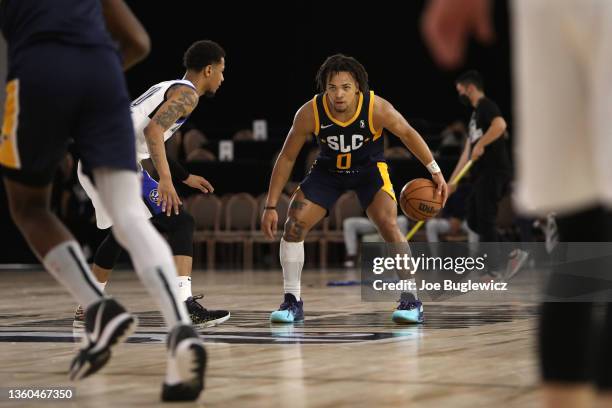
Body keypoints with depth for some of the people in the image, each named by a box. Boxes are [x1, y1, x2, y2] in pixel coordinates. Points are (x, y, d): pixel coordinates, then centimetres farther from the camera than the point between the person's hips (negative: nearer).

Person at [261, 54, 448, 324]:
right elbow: (287, 158, -15)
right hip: (328, 170, 2)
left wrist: (434, 171, -9)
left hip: (369, 168, -2)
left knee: (389, 226, -21)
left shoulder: (376, 108, -29)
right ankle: (292, 302, 2)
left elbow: (408, 134, -9)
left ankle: (411, 301, -9)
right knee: (293, 226, -11)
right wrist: (271, 207, -16)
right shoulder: (309, 113, -27)